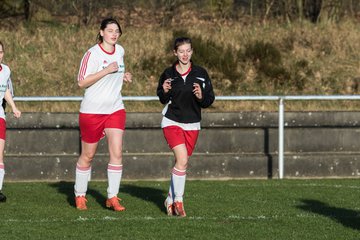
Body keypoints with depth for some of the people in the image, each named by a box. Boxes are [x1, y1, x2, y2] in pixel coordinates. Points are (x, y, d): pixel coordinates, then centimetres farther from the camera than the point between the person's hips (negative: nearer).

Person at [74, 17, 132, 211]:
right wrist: (106, 71, -24)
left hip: (115, 110, 5)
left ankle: (112, 198, -2)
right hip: (92, 111, -5)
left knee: (117, 153, -8)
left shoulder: (120, 51, 7)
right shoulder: (92, 54, -13)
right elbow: (82, 82, -18)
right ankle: (79, 196, 23)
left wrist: (123, 77, 5)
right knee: (88, 155, 6)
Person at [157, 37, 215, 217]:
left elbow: (210, 99, 2)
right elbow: (163, 99, 10)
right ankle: (178, 200, -8)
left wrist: (201, 96, -19)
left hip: (192, 124, 2)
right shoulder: (168, 74, -1)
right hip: (172, 122, -2)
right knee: (182, 160, -19)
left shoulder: (200, 73, 0)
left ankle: (171, 200, 23)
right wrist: (165, 92, -11)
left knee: (181, 162, 7)